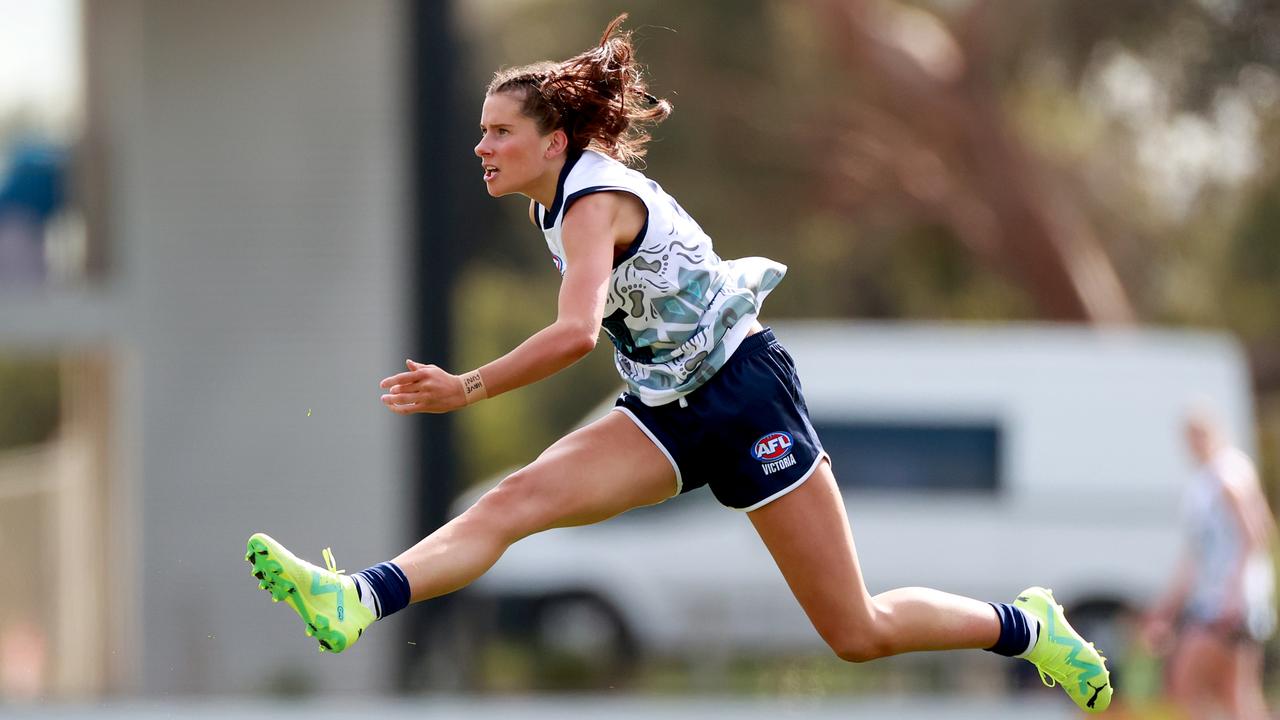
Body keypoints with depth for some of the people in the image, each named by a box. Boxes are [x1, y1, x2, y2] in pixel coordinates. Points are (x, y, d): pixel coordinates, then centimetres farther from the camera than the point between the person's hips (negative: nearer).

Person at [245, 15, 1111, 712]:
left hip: (743, 399, -8)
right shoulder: (562, 198, 7)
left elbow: (577, 333, -36)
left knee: (861, 633, -2)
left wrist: (466, 390, -34)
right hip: (669, 415, 8)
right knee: (513, 501, -17)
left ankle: (1027, 627, 19)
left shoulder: (594, 199, -20)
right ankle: (355, 604, -35)